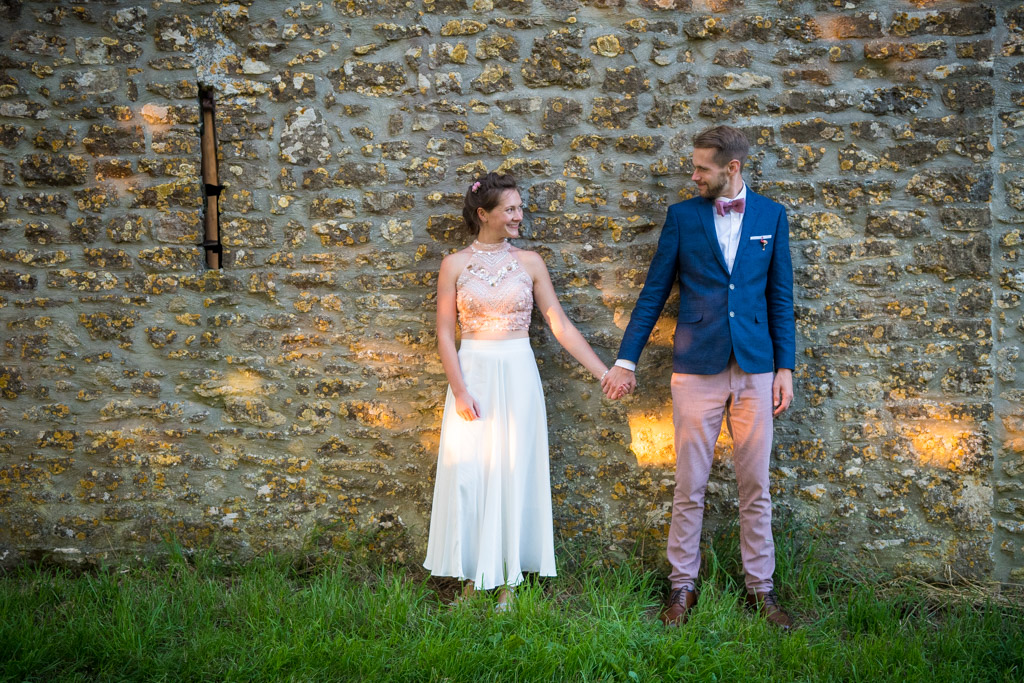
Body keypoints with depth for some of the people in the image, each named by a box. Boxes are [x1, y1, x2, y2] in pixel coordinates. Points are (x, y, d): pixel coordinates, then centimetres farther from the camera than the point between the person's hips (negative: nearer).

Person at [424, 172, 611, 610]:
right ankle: (473, 574, 19)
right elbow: (444, 333, -1)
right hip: (472, 375, 0)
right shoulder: (455, 265, 1)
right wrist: (460, 390, -10)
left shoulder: (529, 262, 4)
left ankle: (508, 577, 16)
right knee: (468, 472, 3)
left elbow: (560, 325, 3)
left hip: (517, 376, 1)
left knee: (513, 471, 4)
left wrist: (605, 372, -2)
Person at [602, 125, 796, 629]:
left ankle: (760, 587, 19)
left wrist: (785, 368, 4)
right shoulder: (682, 216, 4)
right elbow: (654, 292, 6)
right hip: (697, 367, -1)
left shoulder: (771, 216, 7)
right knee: (690, 486, 4)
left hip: (755, 367, 1)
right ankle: (682, 585, 16)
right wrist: (626, 360, 3)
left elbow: (780, 297, 9)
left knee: (755, 486, 7)